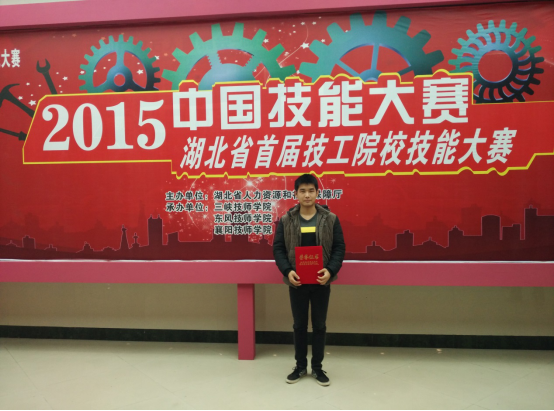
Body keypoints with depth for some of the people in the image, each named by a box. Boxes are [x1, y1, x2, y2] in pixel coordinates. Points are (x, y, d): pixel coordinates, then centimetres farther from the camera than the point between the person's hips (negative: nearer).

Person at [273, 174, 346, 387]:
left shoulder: (331, 219, -2)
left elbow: (339, 247, -2)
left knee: (319, 325, 11)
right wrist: (287, 271, -17)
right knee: (299, 325, 13)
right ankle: (300, 366, 30)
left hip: (321, 281, 0)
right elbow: (278, 248, -2)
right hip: (297, 282, 0)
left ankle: (317, 367, 28)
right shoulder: (286, 221, -1)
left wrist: (330, 270, -18)